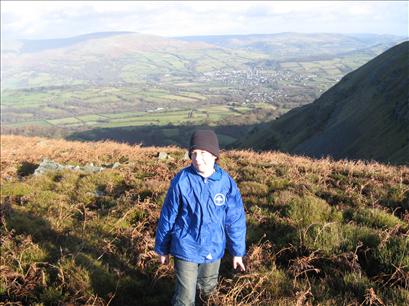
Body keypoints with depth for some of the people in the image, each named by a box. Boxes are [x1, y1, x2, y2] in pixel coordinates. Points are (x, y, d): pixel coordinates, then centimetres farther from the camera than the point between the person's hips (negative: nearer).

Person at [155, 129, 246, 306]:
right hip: (186, 248, -3)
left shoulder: (226, 183, -12)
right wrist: (162, 249, 3)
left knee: (208, 287, 26)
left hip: (213, 249, 3)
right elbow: (168, 217, -6)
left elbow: (235, 220, -2)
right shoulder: (181, 181, -17)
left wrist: (237, 251, 5)